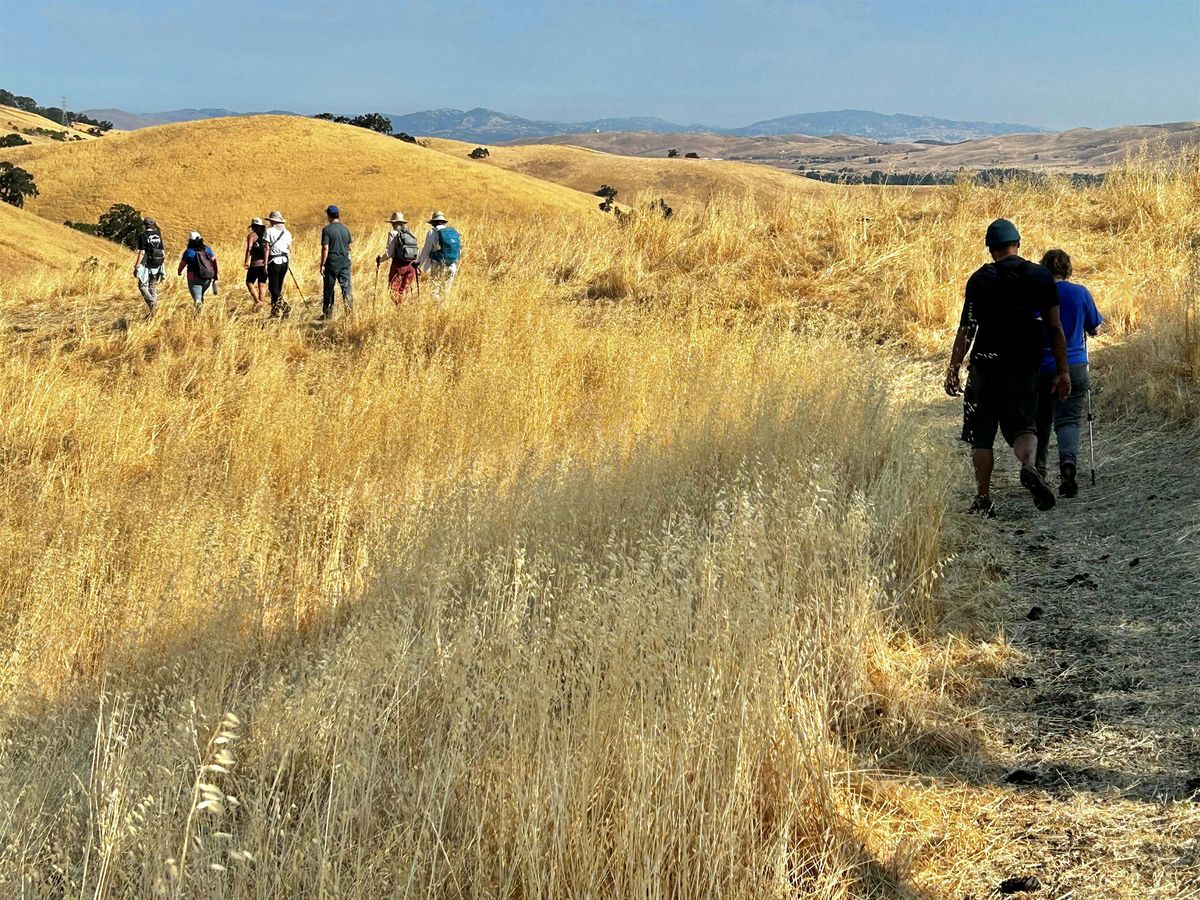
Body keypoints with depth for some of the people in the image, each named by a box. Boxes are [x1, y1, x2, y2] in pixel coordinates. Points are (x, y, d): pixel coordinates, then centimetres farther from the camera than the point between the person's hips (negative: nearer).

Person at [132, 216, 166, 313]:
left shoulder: (143, 236, -9)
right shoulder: (158, 236, 7)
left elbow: (142, 252, -16)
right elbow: (163, 252, 8)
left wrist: (136, 267, -12)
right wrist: (163, 269, 15)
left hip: (146, 265, -5)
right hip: (157, 265, 5)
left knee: (142, 286, 5)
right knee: (153, 287, 13)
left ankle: (152, 302, -19)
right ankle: (153, 312, 10)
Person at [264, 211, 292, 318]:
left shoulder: (269, 231, -7)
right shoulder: (286, 232, 9)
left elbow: (267, 249, -10)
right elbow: (290, 249, 9)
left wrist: (266, 264, -8)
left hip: (274, 261, -6)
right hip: (284, 261, 6)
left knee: (273, 286, -1)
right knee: (279, 286, 13)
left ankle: (284, 306, -20)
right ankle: (276, 311, 14)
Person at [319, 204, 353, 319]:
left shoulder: (327, 229, -9)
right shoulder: (345, 229, 5)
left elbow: (325, 248, -13)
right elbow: (349, 247, 11)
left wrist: (322, 264, -10)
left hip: (331, 263, -4)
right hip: (345, 262, 4)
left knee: (329, 289, 6)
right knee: (347, 287, 3)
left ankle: (327, 314, 12)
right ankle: (350, 311, -5)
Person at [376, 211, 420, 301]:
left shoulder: (393, 234, -5)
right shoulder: (411, 234, 9)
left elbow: (389, 254, -8)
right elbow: (416, 253, 8)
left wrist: (380, 260, 7)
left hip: (399, 265, -5)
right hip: (411, 265, 5)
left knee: (394, 290, 3)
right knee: (405, 290, 13)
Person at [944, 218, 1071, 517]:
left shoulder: (980, 279, -4)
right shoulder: (1042, 276, 3)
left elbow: (966, 329, -5)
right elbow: (1055, 327, 2)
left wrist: (953, 370, 1)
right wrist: (1063, 371, 7)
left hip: (986, 364, -2)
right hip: (1026, 366, 2)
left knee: (981, 435, 8)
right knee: (1023, 426, 11)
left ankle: (983, 500, 7)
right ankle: (1029, 466, -21)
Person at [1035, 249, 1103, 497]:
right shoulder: (1081, 293, 0)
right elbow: (1094, 329, 11)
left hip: (1040, 367, 0)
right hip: (1075, 367, 0)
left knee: (1039, 421, 17)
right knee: (1068, 420, -3)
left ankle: (1037, 472, 24)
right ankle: (1067, 460, -30)